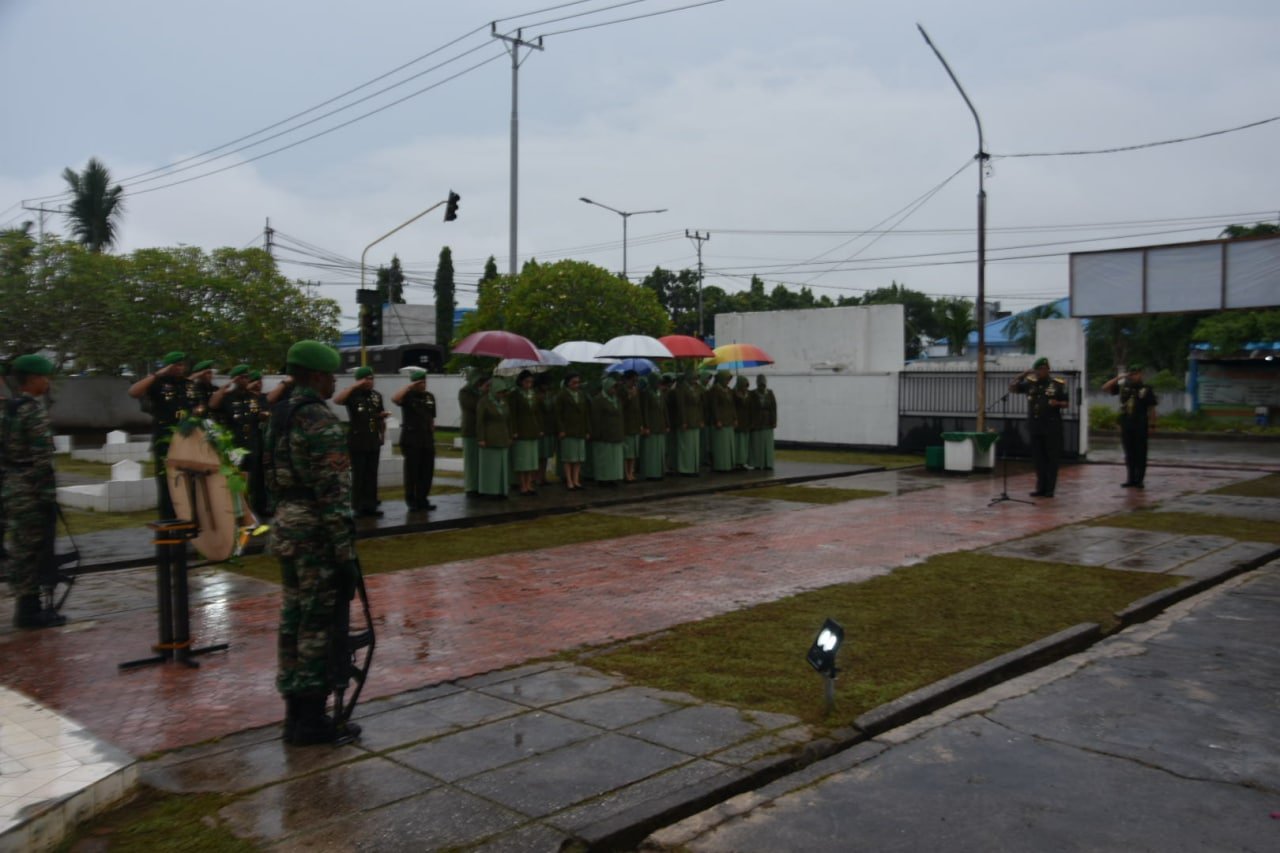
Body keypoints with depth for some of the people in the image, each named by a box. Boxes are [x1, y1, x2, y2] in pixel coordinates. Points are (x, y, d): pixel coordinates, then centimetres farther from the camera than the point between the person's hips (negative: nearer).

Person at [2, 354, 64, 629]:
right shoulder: (35, 411, -15)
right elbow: (42, 458, -20)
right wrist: (48, 495, -17)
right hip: (33, 491, -9)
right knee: (35, 551, -3)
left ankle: (25, 605, 19)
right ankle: (30, 608, 1)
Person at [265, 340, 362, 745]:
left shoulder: (280, 415, 11)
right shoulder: (322, 421, -18)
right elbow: (334, 493, -22)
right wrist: (345, 553, -20)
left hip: (286, 528, 9)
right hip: (316, 533, -9)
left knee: (294, 619, 15)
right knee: (319, 625, 0)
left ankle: (296, 711, 25)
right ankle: (310, 719, 8)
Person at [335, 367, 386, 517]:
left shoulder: (377, 396, 10)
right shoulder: (353, 395, -6)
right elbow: (336, 400, -26)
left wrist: (383, 433, 13)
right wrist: (354, 386, -23)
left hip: (374, 441, 5)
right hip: (357, 441, -5)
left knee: (371, 475, 8)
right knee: (358, 475, -2)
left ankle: (370, 506, 13)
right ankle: (359, 507, 3)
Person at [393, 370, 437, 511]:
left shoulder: (430, 397, 12)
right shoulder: (408, 396, -4)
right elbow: (394, 399, -27)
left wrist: (432, 435, 13)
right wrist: (409, 387, -21)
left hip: (427, 439, 5)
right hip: (411, 439, -5)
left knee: (427, 471, 6)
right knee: (412, 470, 0)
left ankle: (422, 499, 15)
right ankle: (411, 500, 9)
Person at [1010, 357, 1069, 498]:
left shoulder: (1058, 384, 0)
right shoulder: (1030, 383, 7)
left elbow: (1066, 403, 3)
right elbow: (1012, 387, 7)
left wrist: (1057, 403, -19)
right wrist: (1023, 374, -2)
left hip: (1052, 426, -3)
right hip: (1035, 426, 4)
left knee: (1052, 458, -1)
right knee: (1038, 458, 7)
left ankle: (1050, 489, 3)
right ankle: (1041, 488, 13)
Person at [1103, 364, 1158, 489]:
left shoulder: (1146, 389, -2)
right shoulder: (1123, 386, 7)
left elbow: (1151, 408, -2)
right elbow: (1105, 388, 7)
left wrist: (1152, 425, -8)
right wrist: (1117, 379, -4)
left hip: (1140, 426, -4)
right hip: (1126, 424, 4)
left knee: (1140, 453, 0)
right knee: (1129, 453, 9)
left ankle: (1139, 480, 4)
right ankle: (1131, 479, 16)